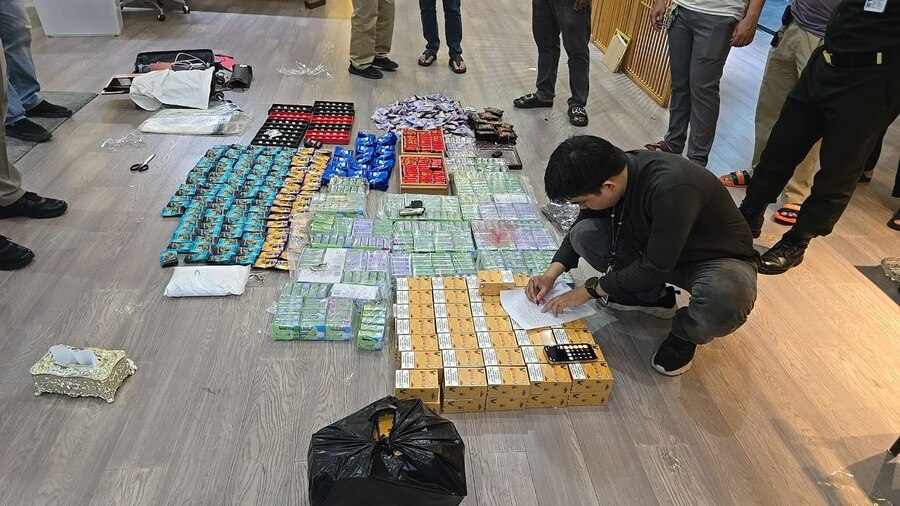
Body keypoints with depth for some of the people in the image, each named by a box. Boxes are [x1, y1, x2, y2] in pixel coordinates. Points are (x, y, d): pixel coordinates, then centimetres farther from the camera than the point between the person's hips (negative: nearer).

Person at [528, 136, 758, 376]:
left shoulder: (671, 188, -37)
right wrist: (551, 274, -9)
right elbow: (580, 227, 3)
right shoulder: (612, 171, -15)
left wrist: (589, 290, -19)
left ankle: (685, 333, -4)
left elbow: (656, 267, -28)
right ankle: (652, 296, 8)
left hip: (720, 257, -6)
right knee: (585, 234, -14)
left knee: (726, 299, -40)